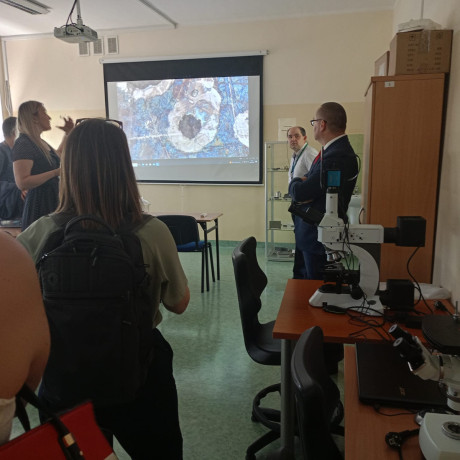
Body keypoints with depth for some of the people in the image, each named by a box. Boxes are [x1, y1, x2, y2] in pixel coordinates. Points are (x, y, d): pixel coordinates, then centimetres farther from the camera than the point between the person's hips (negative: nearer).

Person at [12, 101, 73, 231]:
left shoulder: (40, 142, 14)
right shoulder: (23, 144, -15)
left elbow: (57, 156, 35)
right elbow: (22, 183, -25)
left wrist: (67, 134, 27)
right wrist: (55, 172, -26)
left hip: (52, 203, 9)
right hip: (39, 206, -9)